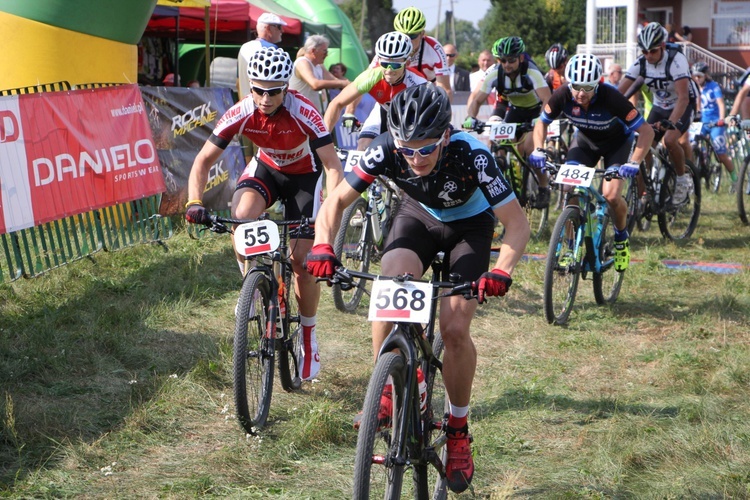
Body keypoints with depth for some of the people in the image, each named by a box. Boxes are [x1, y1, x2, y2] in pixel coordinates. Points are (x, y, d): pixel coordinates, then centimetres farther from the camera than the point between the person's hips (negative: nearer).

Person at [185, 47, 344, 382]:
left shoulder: (304, 113, -33)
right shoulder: (240, 114, -25)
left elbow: (332, 165, -32)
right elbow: (204, 160, -19)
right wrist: (195, 203, -34)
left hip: (304, 174, -2)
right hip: (266, 168, 2)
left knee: (302, 260, -8)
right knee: (241, 217, -31)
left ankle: (308, 337, 13)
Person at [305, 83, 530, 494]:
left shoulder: (471, 155, -37)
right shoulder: (386, 150, -30)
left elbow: (517, 223, -32)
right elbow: (336, 201, -21)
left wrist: (501, 272, -49)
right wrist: (322, 247, -40)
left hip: (469, 227, -2)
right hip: (418, 217, 2)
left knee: (454, 329, -17)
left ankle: (458, 430, 5)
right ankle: (387, 391, -6)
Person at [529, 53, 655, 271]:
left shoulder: (611, 97, -36)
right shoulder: (562, 96, -27)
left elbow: (646, 131, -32)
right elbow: (542, 122, -8)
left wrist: (634, 162, -44)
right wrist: (538, 150, -25)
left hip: (617, 142, -3)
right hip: (585, 140, 3)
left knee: (611, 195, -21)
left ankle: (621, 237, 10)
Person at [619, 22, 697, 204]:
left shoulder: (676, 60, -29)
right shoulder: (640, 64, -14)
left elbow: (683, 97, -38)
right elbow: (619, 92, -17)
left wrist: (671, 122, -52)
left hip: (682, 107, -5)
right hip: (659, 107, 5)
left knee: (670, 139, -29)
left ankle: (683, 179, -5)